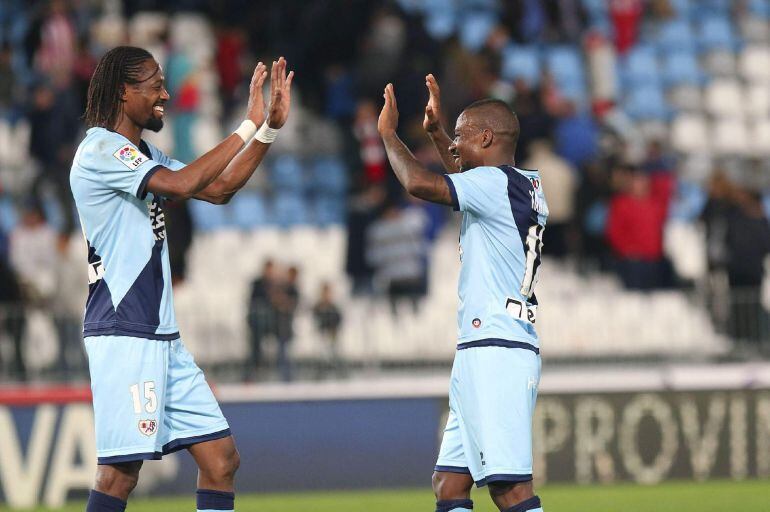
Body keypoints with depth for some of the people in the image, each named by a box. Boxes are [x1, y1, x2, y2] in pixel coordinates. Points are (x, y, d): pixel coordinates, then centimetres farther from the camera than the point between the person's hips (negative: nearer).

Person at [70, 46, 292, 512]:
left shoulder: (144, 154, 19)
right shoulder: (100, 149, -10)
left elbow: (219, 189, 22)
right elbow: (182, 184, -22)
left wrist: (270, 128, 15)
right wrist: (248, 127, -16)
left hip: (163, 334, 10)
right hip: (123, 332, -10)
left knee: (221, 457, 5)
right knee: (122, 470, -12)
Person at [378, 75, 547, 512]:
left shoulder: (494, 182, -10)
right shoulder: (527, 186, 18)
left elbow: (420, 183, -22)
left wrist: (389, 133, -6)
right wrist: (435, 130, 41)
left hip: (496, 351, -10)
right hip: (479, 354, 10)